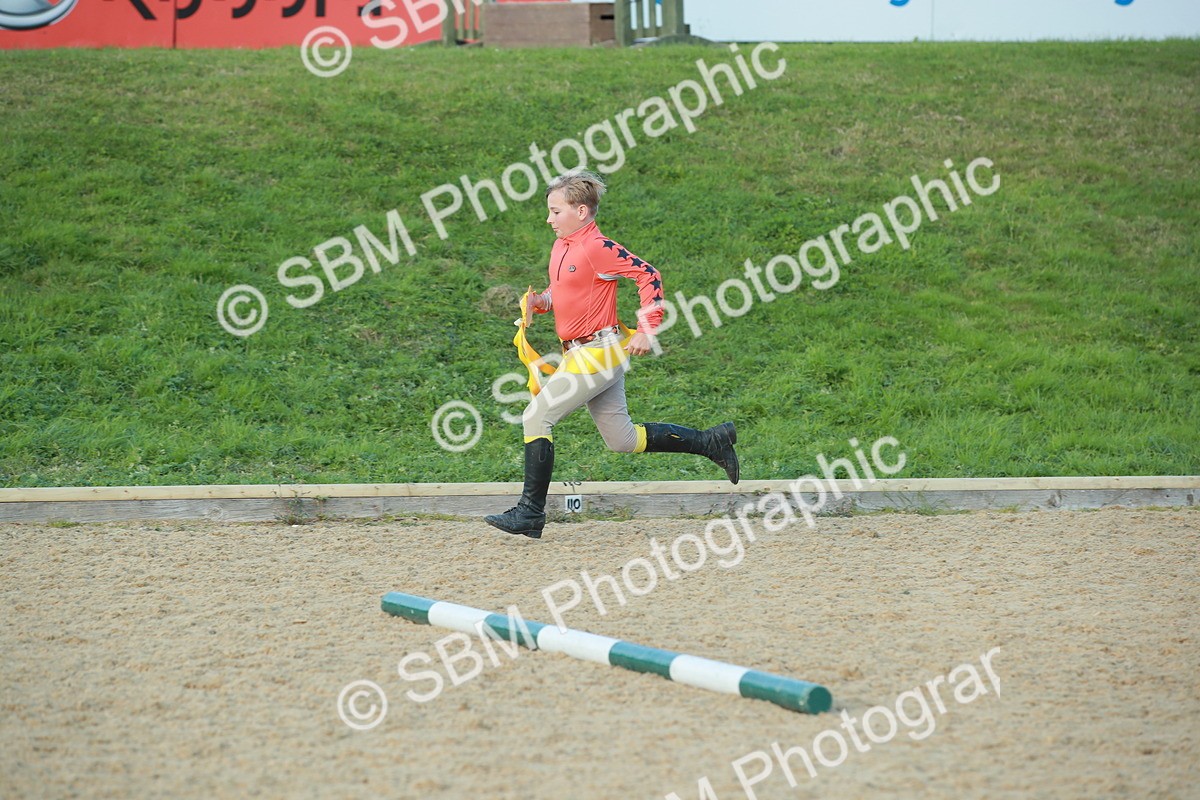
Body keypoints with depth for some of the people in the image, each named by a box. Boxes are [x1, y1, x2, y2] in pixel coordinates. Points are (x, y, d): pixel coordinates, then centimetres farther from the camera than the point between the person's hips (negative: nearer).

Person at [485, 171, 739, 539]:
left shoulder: (597, 247, -15)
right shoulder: (561, 247, 12)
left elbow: (648, 276, -18)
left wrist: (646, 331, -20)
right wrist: (540, 300, 4)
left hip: (597, 352, -10)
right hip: (582, 354, 10)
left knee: (537, 416, -11)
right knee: (622, 439, 13)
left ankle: (531, 512, -7)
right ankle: (710, 442, 22)